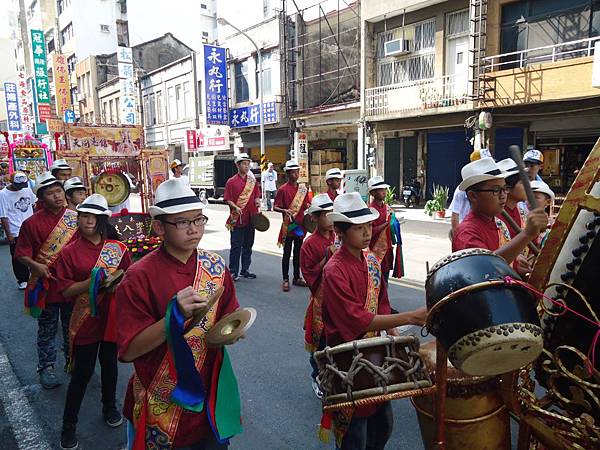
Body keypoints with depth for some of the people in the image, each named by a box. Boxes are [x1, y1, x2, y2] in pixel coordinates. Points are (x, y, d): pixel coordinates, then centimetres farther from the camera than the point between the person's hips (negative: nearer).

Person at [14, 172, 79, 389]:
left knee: (72, 327, 18)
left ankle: (72, 362, 36)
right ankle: (46, 367, 28)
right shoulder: (32, 223, -10)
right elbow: (22, 254, -6)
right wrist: (35, 265, -24)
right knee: (47, 330, 12)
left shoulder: (75, 218, -1)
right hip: (47, 285, -3)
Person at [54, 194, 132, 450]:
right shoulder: (70, 252, -6)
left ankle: (109, 406, 43)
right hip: (86, 320, -2)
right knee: (82, 372, 5)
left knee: (109, 363, 19)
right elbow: (66, 290, -9)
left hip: (113, 317, 2)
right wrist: (92, 282, -23)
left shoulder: (118, 248, 0)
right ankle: (68, 426, 24)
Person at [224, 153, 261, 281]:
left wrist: (257, 201, -5)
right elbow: (227, 199, -6)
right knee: (236, 246, 0)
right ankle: (233, 272, 10)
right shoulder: (231, 181, -5)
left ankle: (245, 270, 24)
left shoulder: (253, 181, 10)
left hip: (251, 218, 5)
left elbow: (256, 196, 16)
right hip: (237, 219, -5)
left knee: (248, 245, 13)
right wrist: (235, 207, -22)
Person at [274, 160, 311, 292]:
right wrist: (285, 210, -27)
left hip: (300, 225, 5)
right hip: (288, 226, -5)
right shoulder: (283, 189, -8)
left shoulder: (303, 188, 7)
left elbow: (307, 204, 15)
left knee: (298, 252, 14)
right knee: (287, 253, 2)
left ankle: (297, 277, 25)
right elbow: (275, 207, -8)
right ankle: (285, 280, 10)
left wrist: (308, 206, -8)